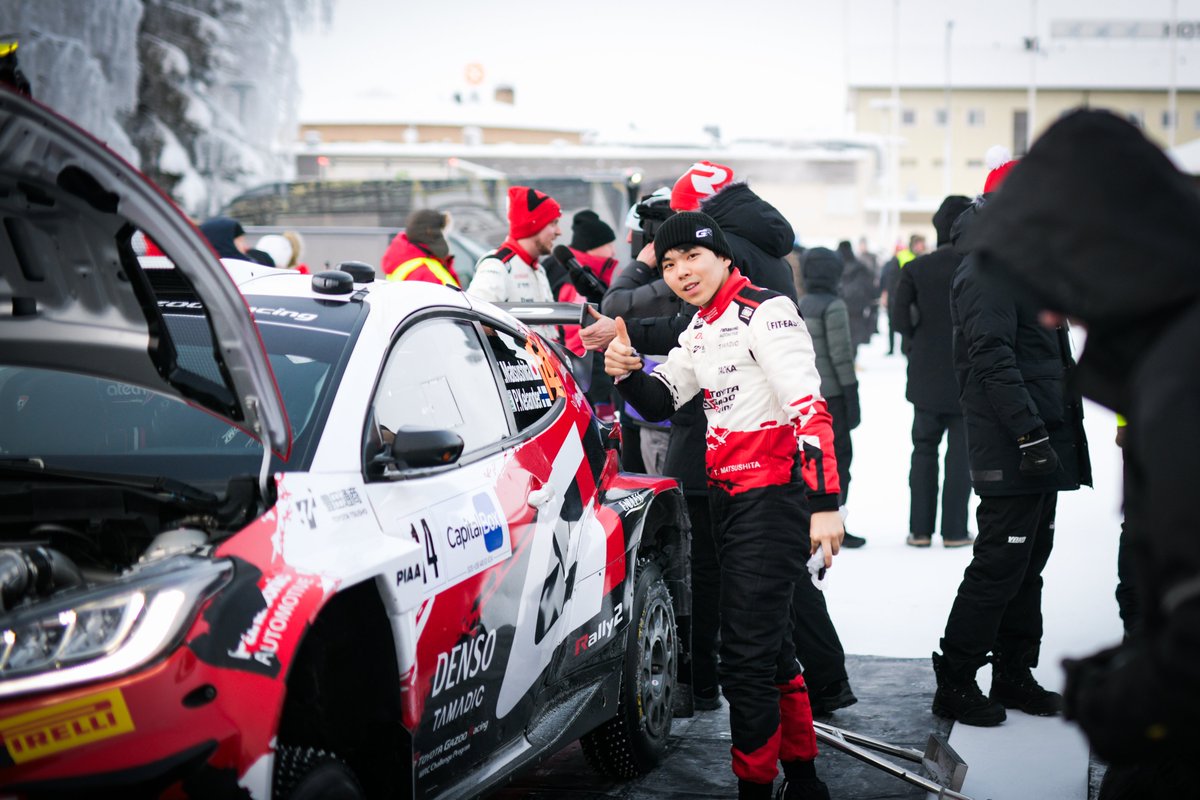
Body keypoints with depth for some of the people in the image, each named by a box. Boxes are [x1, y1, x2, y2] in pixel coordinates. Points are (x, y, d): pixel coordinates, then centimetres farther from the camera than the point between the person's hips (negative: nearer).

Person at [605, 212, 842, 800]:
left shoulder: (763, 311, -14)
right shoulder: (702, 328, 14)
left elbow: (809, 408, -22)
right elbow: (662, 401, 21)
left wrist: (825, 503, -29)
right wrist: (626, 373, -1)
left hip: (771, 499, -10)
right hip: (728, 497, 10)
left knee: (747, 658, -10)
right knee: (769, 642, 19)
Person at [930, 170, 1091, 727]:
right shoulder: (987, 272, -13)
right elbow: (993, 359, -23)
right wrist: (1031, 433, -26)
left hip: (1039, 450, 10)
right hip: (1012, 453, -10)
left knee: (1028, 564, 14)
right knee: (999, 566, -7)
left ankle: (1014, 677, 22)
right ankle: (954, 685, 1)